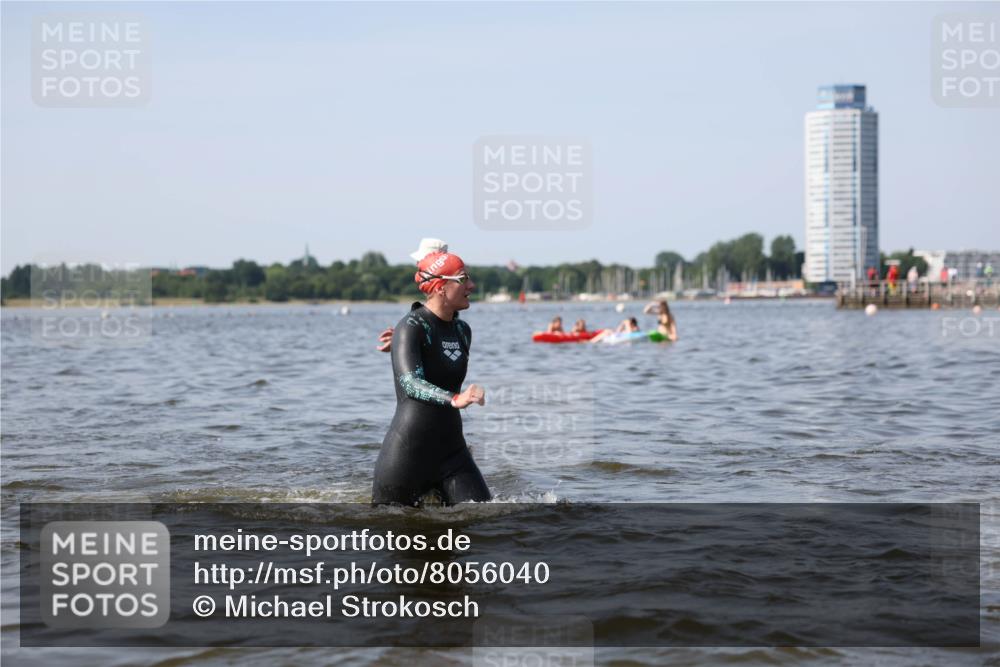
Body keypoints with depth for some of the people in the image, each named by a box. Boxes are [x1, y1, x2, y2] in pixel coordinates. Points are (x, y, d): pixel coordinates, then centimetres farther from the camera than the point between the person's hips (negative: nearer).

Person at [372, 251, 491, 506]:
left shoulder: (462, 330, 10)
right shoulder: (411, 328, -13)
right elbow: (411, 384, -28)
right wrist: (455, 399, -42)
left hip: (450, 450, 6)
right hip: (407, 453, -6)